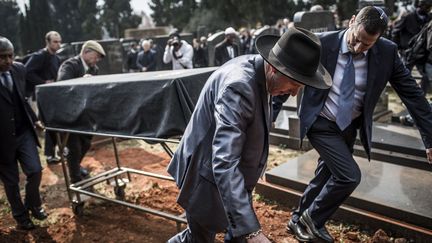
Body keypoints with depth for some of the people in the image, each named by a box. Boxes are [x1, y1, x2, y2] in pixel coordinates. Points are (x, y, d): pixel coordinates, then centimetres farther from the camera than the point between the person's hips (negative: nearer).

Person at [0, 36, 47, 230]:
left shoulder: (19, 69, 0)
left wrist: (34, 119, 11)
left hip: (24, 132, 4)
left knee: (35, 171, 2)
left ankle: (33, 205, 30)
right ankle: (20, 216, 31)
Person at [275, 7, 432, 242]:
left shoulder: (387, 52, -12)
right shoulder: (322, 44, -19)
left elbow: (412, 93, -6)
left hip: (349, 127, 4)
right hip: (321, 124, -4)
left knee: (325, 176, 14)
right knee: (349, 176, -14)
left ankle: (299, 220, 37)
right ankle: (312, 218, 11)